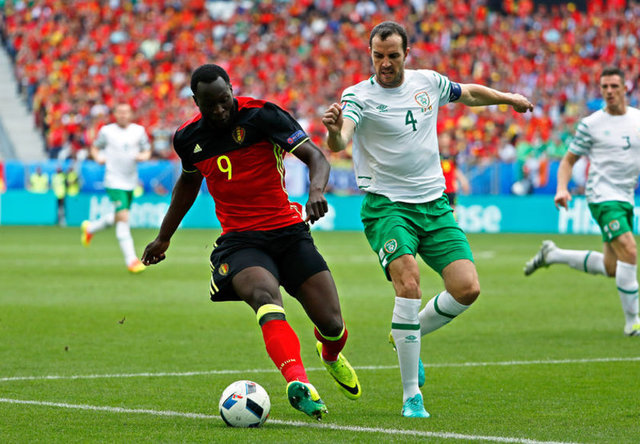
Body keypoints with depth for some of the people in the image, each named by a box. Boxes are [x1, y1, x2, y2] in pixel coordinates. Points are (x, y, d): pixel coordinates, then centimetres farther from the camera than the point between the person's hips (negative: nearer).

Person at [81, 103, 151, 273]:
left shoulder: (139, 131, 5)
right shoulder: (106, 131, -1)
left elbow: (147, 151, 11)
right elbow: (95, 147, 12)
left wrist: (143, 156, -11)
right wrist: (98, 158, -9)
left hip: (131, 182, 5)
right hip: (114, 182, -5)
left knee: (119, 218, 17)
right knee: (123, 218, -16)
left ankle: (90, 228, 45)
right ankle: (131, 260, -16)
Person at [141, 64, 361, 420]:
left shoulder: (262, 116, -8)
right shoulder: (189, 138, 5)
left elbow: (315, 156, -13)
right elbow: (189, 182, 27)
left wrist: (317, 189, -36)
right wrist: (164, 238, 34)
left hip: (289, 230, -1)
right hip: (239, 240, 1)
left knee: (332, 324, -5)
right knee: (265, 295, -34)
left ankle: (331, 354, 36)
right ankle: (298, 383, -53)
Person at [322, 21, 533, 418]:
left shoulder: (428, 82, 5)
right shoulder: (359, 95, -9)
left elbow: (469, 93, 27)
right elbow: (338, 144, -28)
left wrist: (508, 98, 32)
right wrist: (334, 130, -49)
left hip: (435, 204, 5)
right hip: (386, 205, -5)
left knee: (467, 289, -8)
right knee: (409, 284, -25)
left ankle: (409, 336, 22)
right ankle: (411, 396, -16)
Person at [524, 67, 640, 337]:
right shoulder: (590, 124, -4)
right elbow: (569, 160, 2)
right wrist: (562, 188, -14)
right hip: (602, 196, -6)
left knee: (611, 268, 10)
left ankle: (552, 255, 30)